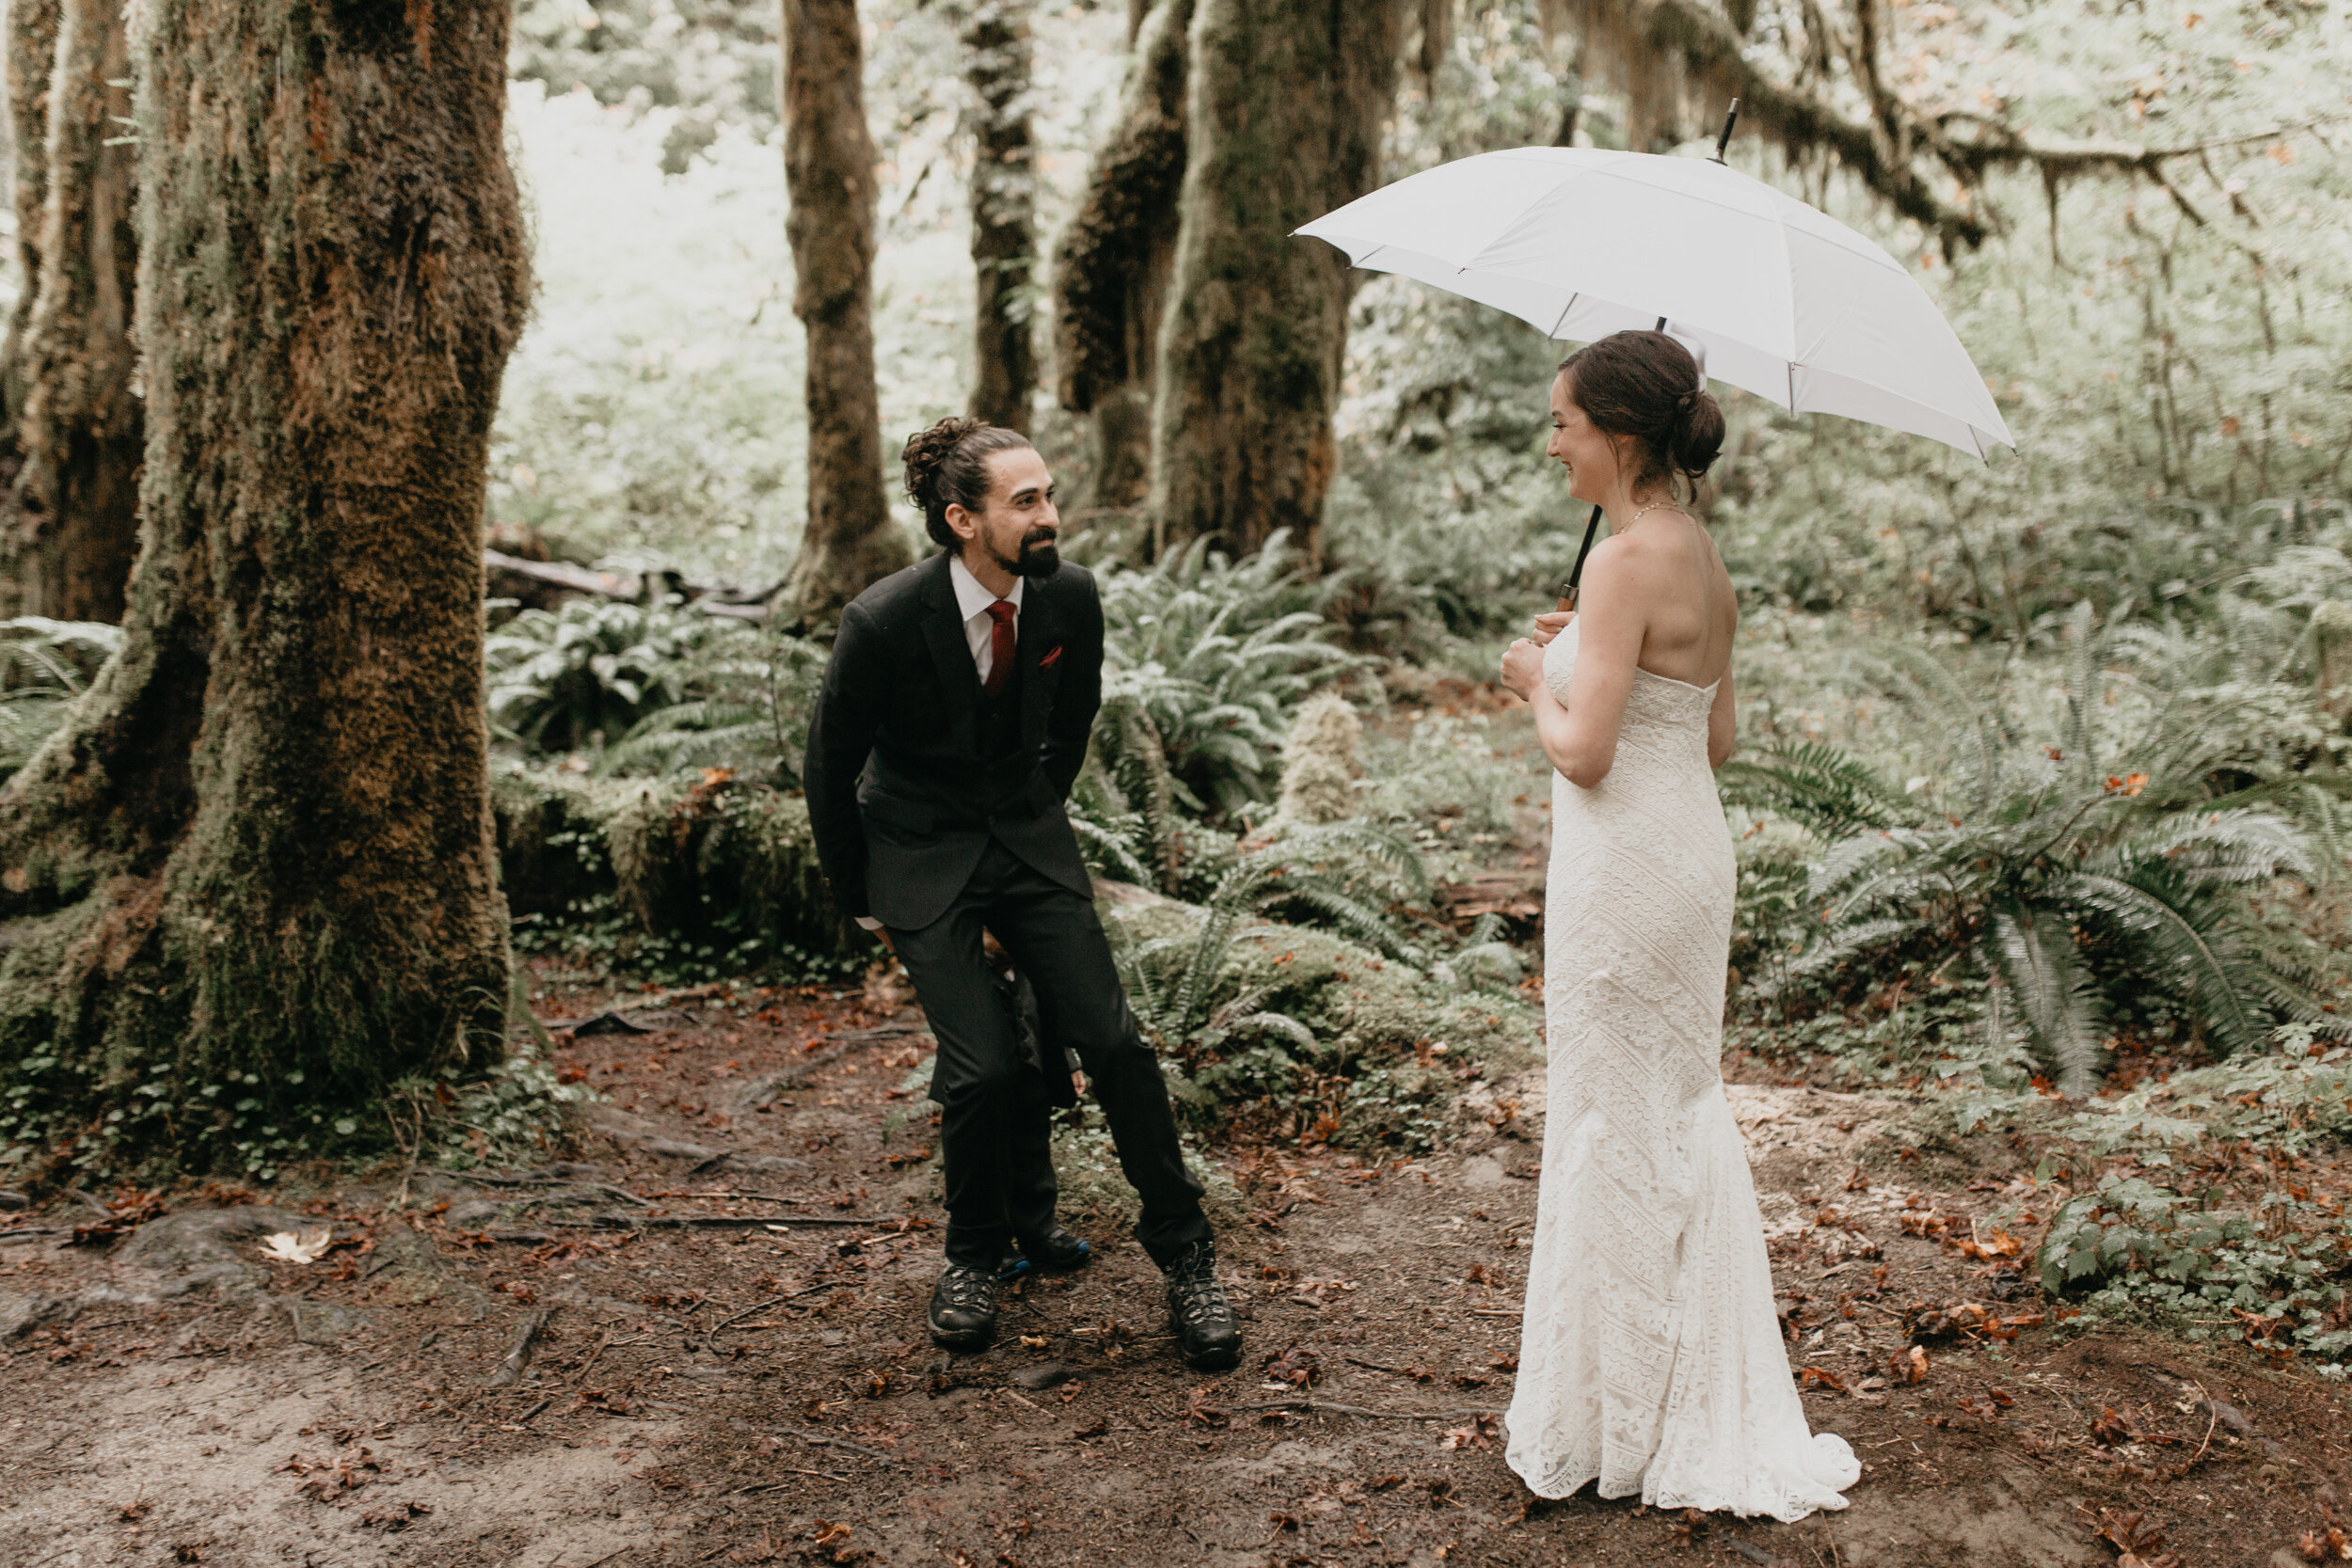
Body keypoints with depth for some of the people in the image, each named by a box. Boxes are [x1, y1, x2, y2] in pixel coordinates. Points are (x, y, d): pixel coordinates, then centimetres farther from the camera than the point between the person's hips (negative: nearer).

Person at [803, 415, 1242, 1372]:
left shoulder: (1070, 596, -11)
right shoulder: (885, 620, -22)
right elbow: (829, 767, -8)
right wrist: (862, 902, 0)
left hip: (1029, 835, 3)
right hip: (921, 853, -3)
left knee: (1111, 1039, -7)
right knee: (984, 1065, -14)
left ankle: (1184, 1255, 8)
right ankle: (978, 1254, 14)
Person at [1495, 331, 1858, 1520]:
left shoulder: (1626, 561, -18)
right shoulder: (1704, 557, 10)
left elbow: (1586, 752, -22)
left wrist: (1537, 684, -3)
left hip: (1627, 872, -9)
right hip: (1691, 849, 9)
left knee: (1614, 1132, 2)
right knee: (1681, 1120, 18)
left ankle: (1611, 1430, 17)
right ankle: (1710, 1413, 30)